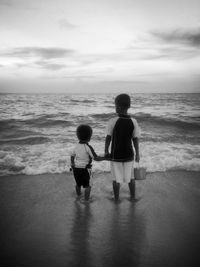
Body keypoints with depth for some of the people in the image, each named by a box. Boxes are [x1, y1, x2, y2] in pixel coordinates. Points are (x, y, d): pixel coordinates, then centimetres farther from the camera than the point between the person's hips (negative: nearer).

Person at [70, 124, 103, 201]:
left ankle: (79, 195, 45)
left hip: (76, 168, 6)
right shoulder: (88, 147, -18)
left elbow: (72, 156, 13)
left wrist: (72, 165, 27)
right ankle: (86, 199, 10)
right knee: (87, 186, 9)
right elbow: (96, 158, -18)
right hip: (85, 169, -6)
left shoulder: (76, 146, 1)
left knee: (78, 184, 26)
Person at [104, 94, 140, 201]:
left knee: (116, 179, 13)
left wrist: (106, 152, 2)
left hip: (116, 155, -3)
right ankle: (133, 197, 32)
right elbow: (135, 139, -4)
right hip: (129, 155, 3)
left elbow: (108, 138, -11)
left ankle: (116, 199, 27)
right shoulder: (133, 122, -8)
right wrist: (137, 153, 7)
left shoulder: (113, 121, -17)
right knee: (130, 177, 20)